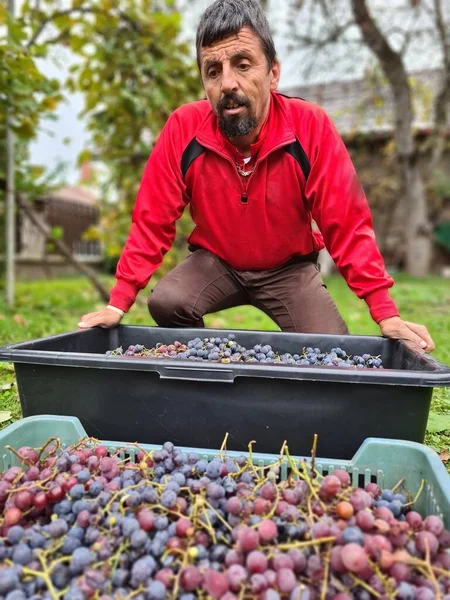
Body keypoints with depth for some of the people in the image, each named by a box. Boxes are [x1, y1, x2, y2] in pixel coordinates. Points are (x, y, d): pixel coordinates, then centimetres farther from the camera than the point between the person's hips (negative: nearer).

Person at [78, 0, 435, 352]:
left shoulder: (311, 127, -22)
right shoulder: (183, 129, -20)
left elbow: (346, 225, -18)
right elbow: (152, 222, -14)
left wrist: (386, 314, -23)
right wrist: (119, 302, -19)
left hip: (290, 268, 0)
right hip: (215, 262, 1)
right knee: (165, 304, -26)